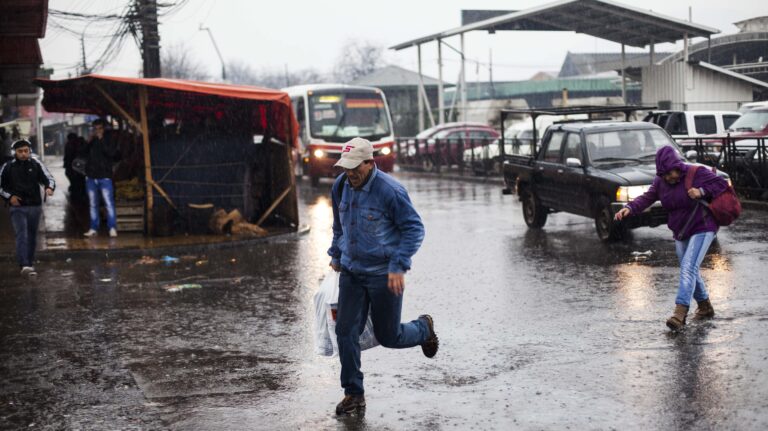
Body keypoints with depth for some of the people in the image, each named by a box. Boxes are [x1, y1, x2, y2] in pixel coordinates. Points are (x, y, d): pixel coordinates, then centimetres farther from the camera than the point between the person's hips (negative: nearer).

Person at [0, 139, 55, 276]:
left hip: (35, 206, 2)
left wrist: (49, 188, -22)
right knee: (22, 235, -15)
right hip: (17, 207, -2)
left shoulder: (36, 164, 0)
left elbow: (49, 178, 0)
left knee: (32, 236, 12)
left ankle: (30, 263, 26)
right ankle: (24, 265, -24)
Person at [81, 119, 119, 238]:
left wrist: (101, 140, -13)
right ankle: (93, 229, 13)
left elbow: (112, 153, -14)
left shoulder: (108, 141, 3)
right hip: (91, 177, 4)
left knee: (109, 203, -12)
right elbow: (84, 154, 2)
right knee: (93, 204, 8)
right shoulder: (90, 142, 11)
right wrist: (89, 142, -9)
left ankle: (112, 228, -13)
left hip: (105, 177, -4)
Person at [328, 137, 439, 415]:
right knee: (346, 331, -3)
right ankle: (353, 393, 10)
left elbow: (415, 229, -14)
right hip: (351, 272, 5)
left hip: (384, 275, -5)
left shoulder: (390, 191, -19)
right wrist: (336, 255, 25)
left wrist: (398, 266, -21)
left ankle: (424, 329, 38)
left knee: (388, 337, 5)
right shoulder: (340, 186, 1)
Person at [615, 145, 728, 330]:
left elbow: (722, 184, -12)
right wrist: (629, 208, -23)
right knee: (690, 271, 14)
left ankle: (680, 313, -29)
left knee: (688, 268, -20)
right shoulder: (660, 182, 1)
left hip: (702, 229, -7)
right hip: (680, 233, 7)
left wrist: (702, 191, -26)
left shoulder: (697, 174, -14)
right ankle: (705, 307, 33)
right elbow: (647, 198, -5)